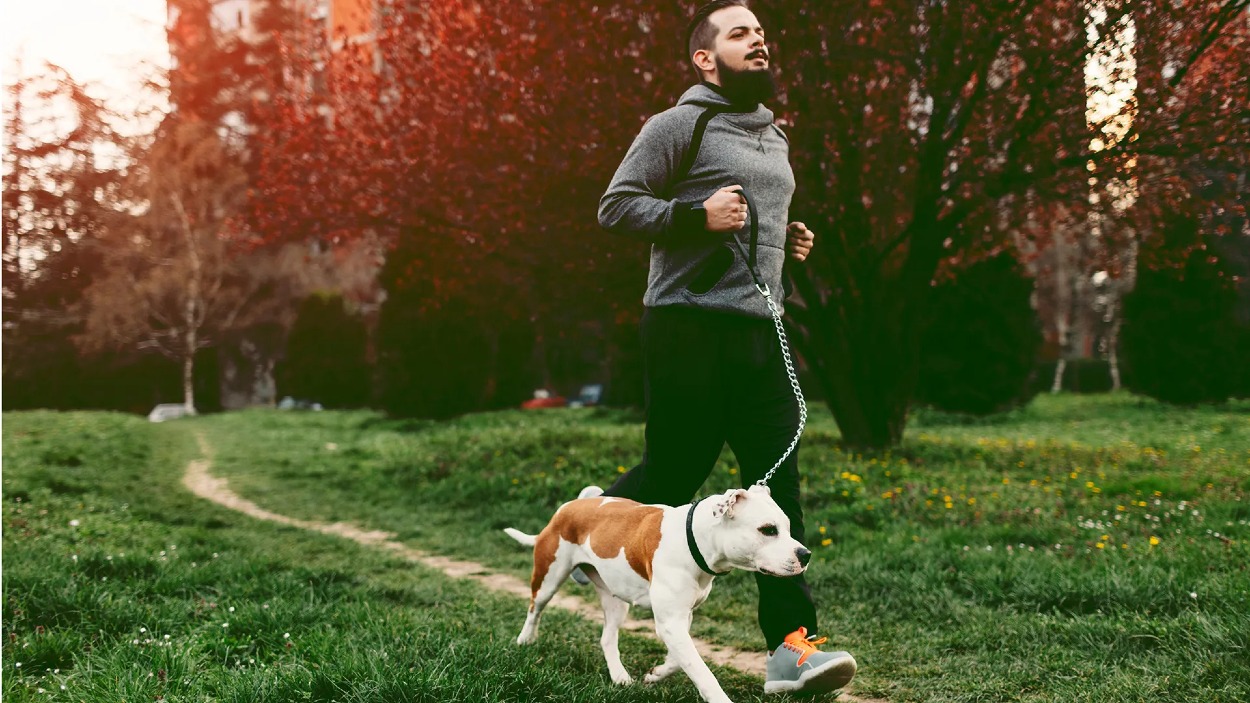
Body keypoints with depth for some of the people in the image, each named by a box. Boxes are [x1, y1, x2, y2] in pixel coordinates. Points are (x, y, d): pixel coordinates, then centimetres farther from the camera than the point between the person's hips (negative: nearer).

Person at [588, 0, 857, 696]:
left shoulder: (775, 138, 21)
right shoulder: (680, 126, -3)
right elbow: (616, 207, -7)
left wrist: (790, 242, 14)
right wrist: (696, 215, -19)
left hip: (760, 331, 6)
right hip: (691, 326, -6)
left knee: (779, 483, -3)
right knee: (674, 473, 0)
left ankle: (792, 644, -5)